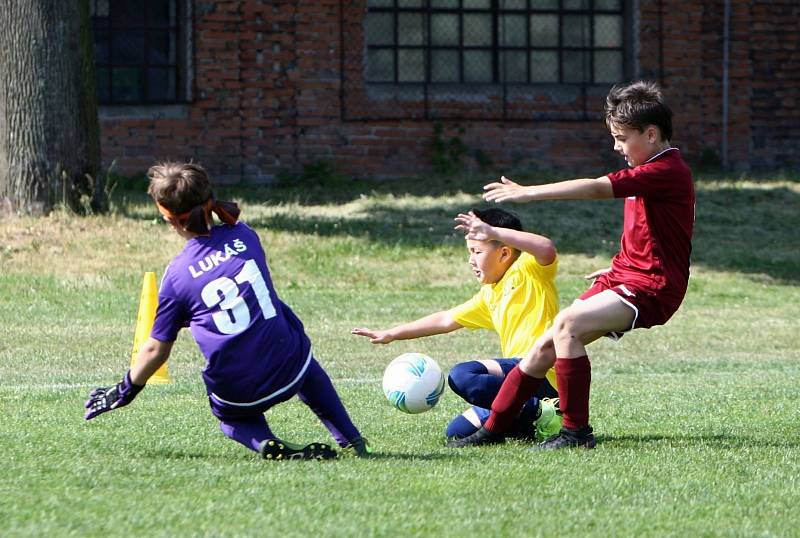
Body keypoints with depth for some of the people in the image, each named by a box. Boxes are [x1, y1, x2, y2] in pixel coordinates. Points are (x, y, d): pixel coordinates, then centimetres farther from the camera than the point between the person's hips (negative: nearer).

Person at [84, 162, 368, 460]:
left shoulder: (177, 274, -5)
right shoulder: (245, 235, 4)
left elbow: (157, 349, 3)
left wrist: (124, 391, 19)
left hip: (236, 394, -2)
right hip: (289, 376, 2)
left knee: (231, 416, 35)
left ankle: (265, 444, -2)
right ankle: (351, 440, 33)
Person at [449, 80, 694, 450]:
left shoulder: (667, 172, -18)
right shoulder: (651, 170, 17)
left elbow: (596, 189, -26)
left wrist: (529, 193, -28)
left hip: (650, 288, -10)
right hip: (625, 277, 10)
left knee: (568, 326, -28)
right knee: (546, 345, 5)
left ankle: (576, 432, -22)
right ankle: (492, 429, 15)